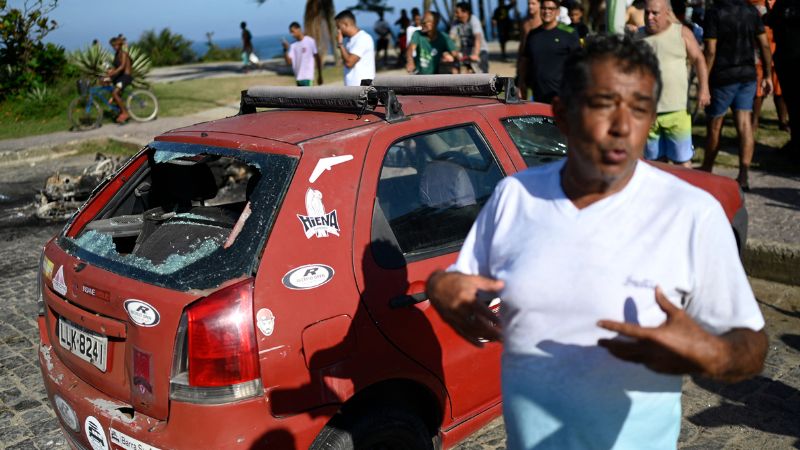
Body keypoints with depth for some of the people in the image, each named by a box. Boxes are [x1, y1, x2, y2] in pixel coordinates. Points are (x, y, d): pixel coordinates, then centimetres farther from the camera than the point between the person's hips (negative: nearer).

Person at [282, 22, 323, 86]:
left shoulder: (310, 41, -4)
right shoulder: (293, 46, 9)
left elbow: (317, 58, 0)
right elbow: (289, 62, 0)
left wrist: (320, 75, 0)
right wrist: (285, 50, -15)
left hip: (307, 77, -6)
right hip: (298, 77, 6)